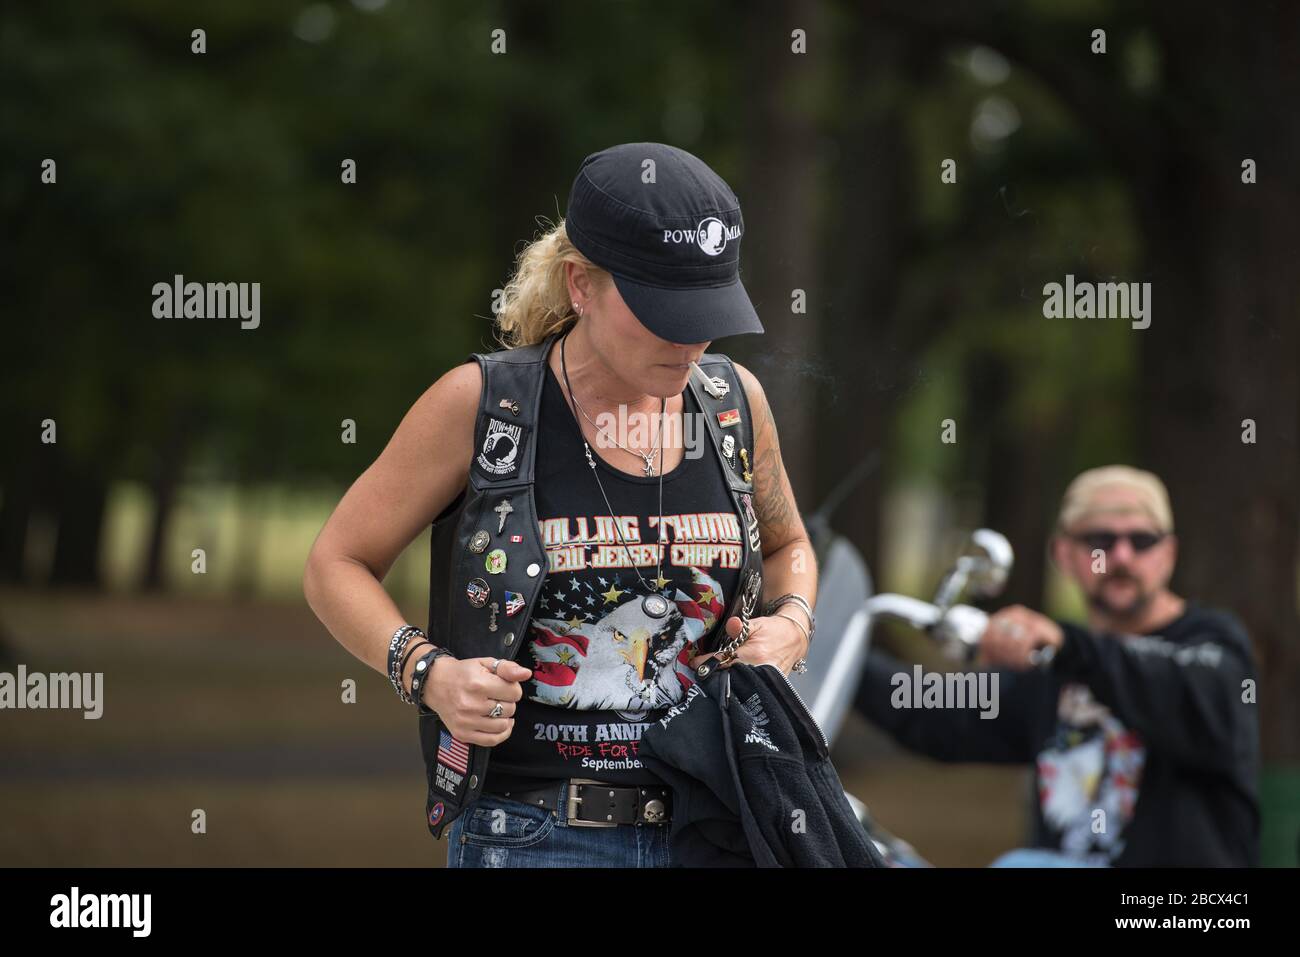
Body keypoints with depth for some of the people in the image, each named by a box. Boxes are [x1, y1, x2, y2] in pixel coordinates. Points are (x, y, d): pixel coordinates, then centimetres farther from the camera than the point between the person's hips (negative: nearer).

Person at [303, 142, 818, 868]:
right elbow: (338, 564, 2)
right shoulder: (479, 405, -7)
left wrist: (793, 622, 2)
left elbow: (787, 543, 24)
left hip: (709, 828, 4)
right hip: (531, 836, -4)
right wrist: (429, 673, -15)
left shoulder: (735, 401, 4)